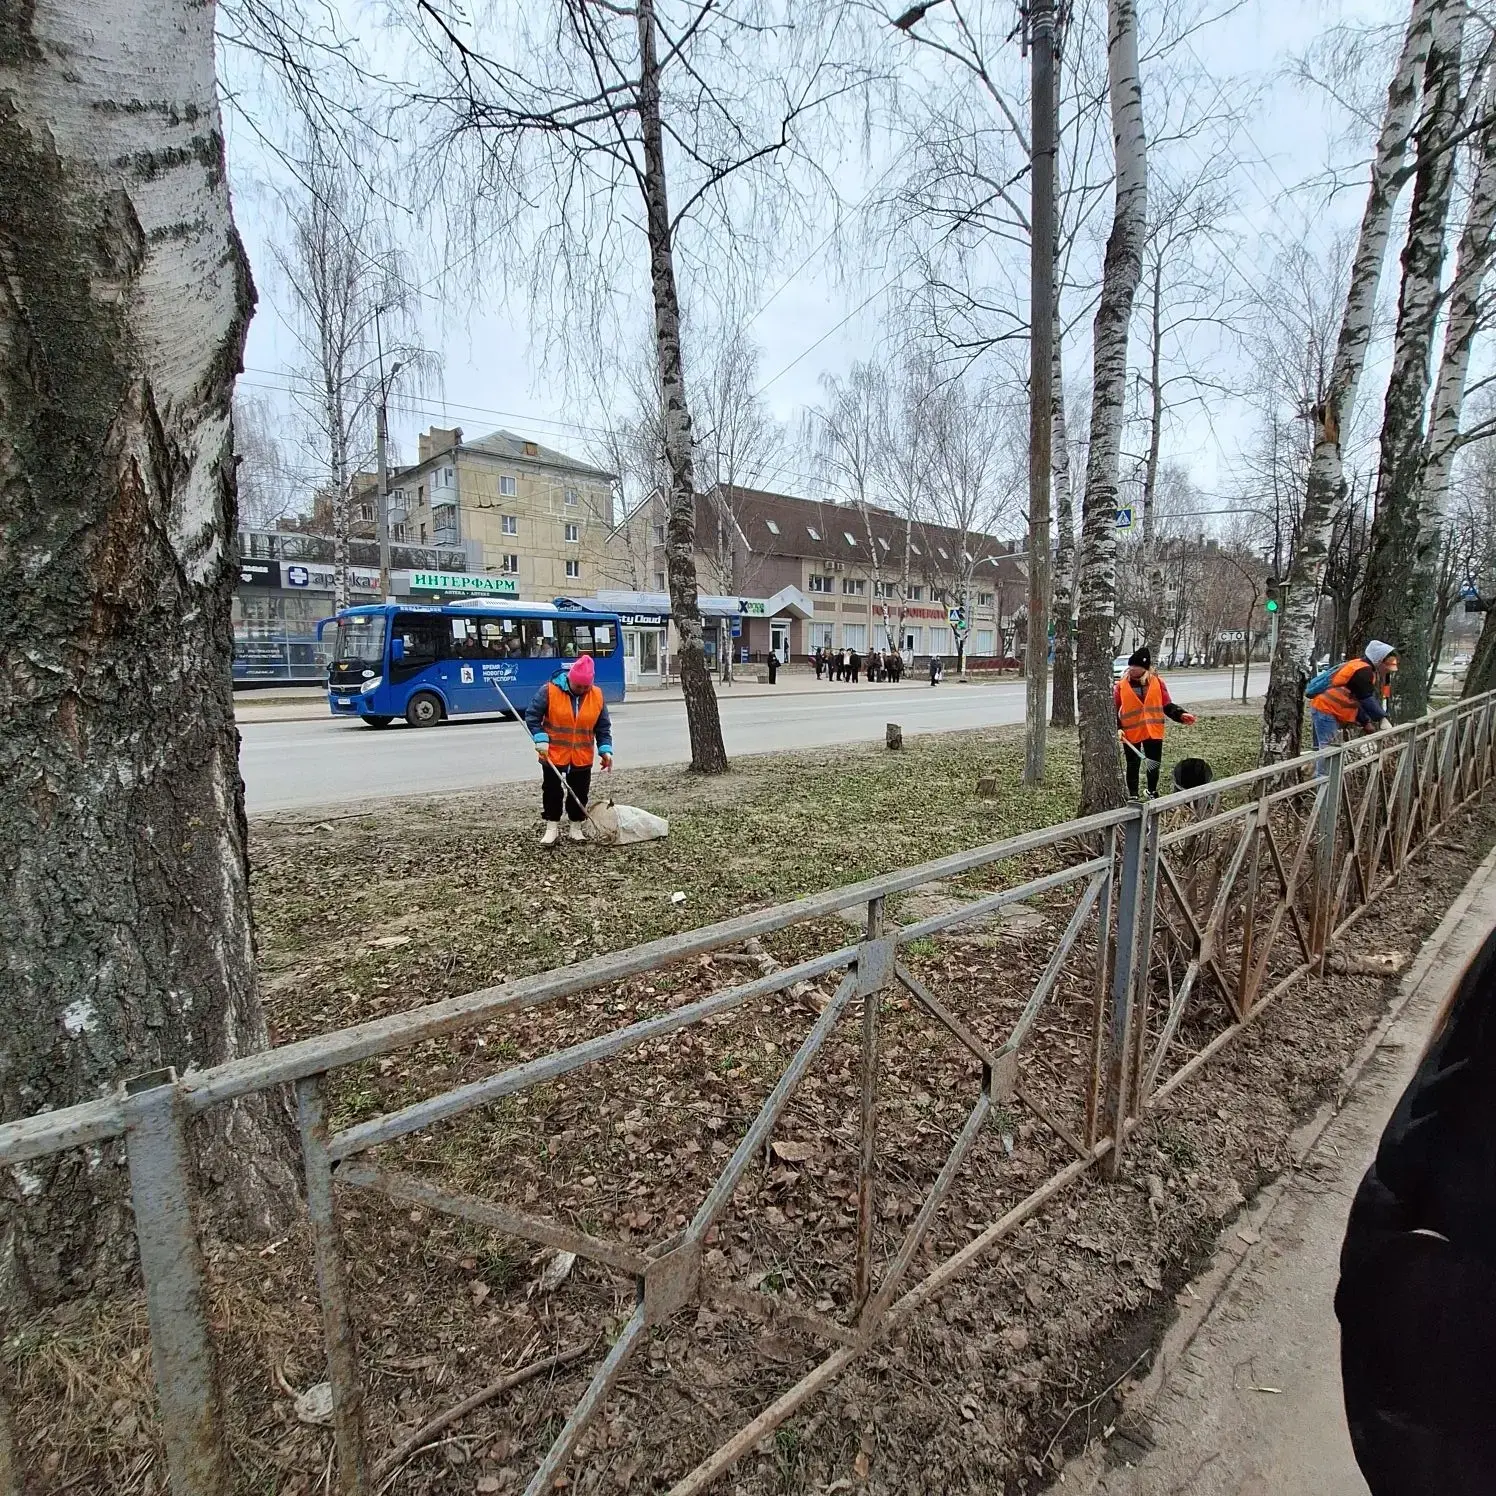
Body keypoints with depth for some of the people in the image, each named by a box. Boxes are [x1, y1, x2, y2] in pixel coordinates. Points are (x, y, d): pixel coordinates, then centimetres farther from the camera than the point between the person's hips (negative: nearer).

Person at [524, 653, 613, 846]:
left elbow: (603, 727, 2)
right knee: (552, 790, 6)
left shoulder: (597, 695, -4)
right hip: (553, 754, -2)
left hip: (582, 757, 2)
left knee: (579, 793, 9)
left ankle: (575, 827, 24)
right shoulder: (549, 691, -13)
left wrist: (605, 749, -8)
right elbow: (532, 716, -7)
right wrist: (541, 739, -18)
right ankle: (552, 828, 18)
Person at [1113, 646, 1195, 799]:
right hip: (1131, 734, -1)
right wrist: (1118, 728, -14)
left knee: (1154, 765, 14)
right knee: (1133, 766, 9)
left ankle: (1152, 793, 36)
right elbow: (1115, 710, -2)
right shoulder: (1121, 685, -6)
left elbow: (1167, 706, 2)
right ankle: (1132, 796, 23)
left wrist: (1181, 714, -14)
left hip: (1154, 732, 1)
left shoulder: (1158, 682, -2)